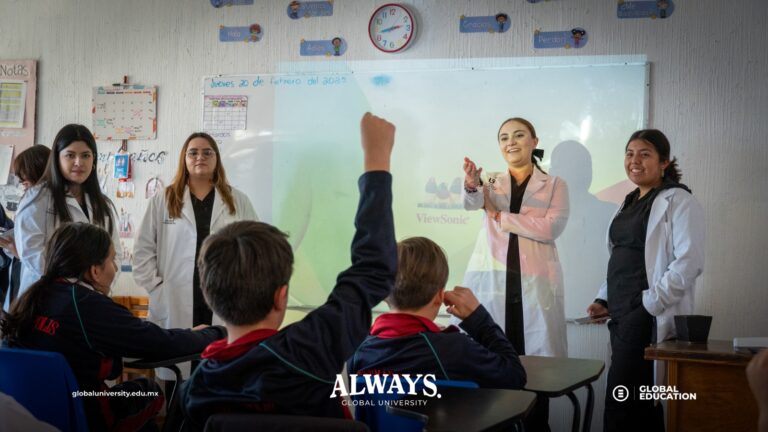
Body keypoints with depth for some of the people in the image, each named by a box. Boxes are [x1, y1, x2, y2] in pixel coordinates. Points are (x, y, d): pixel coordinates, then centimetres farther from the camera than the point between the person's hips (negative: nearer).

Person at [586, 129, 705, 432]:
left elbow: (689, 262, -17)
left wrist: (649, 304, -19)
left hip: (648, 317, -8)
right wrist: (604, 300, 11)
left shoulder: (677, 201, -7)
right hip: (624, 316, 8)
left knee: (620, 407, -12)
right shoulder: (630, 203, 19)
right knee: (641, 405, 11)